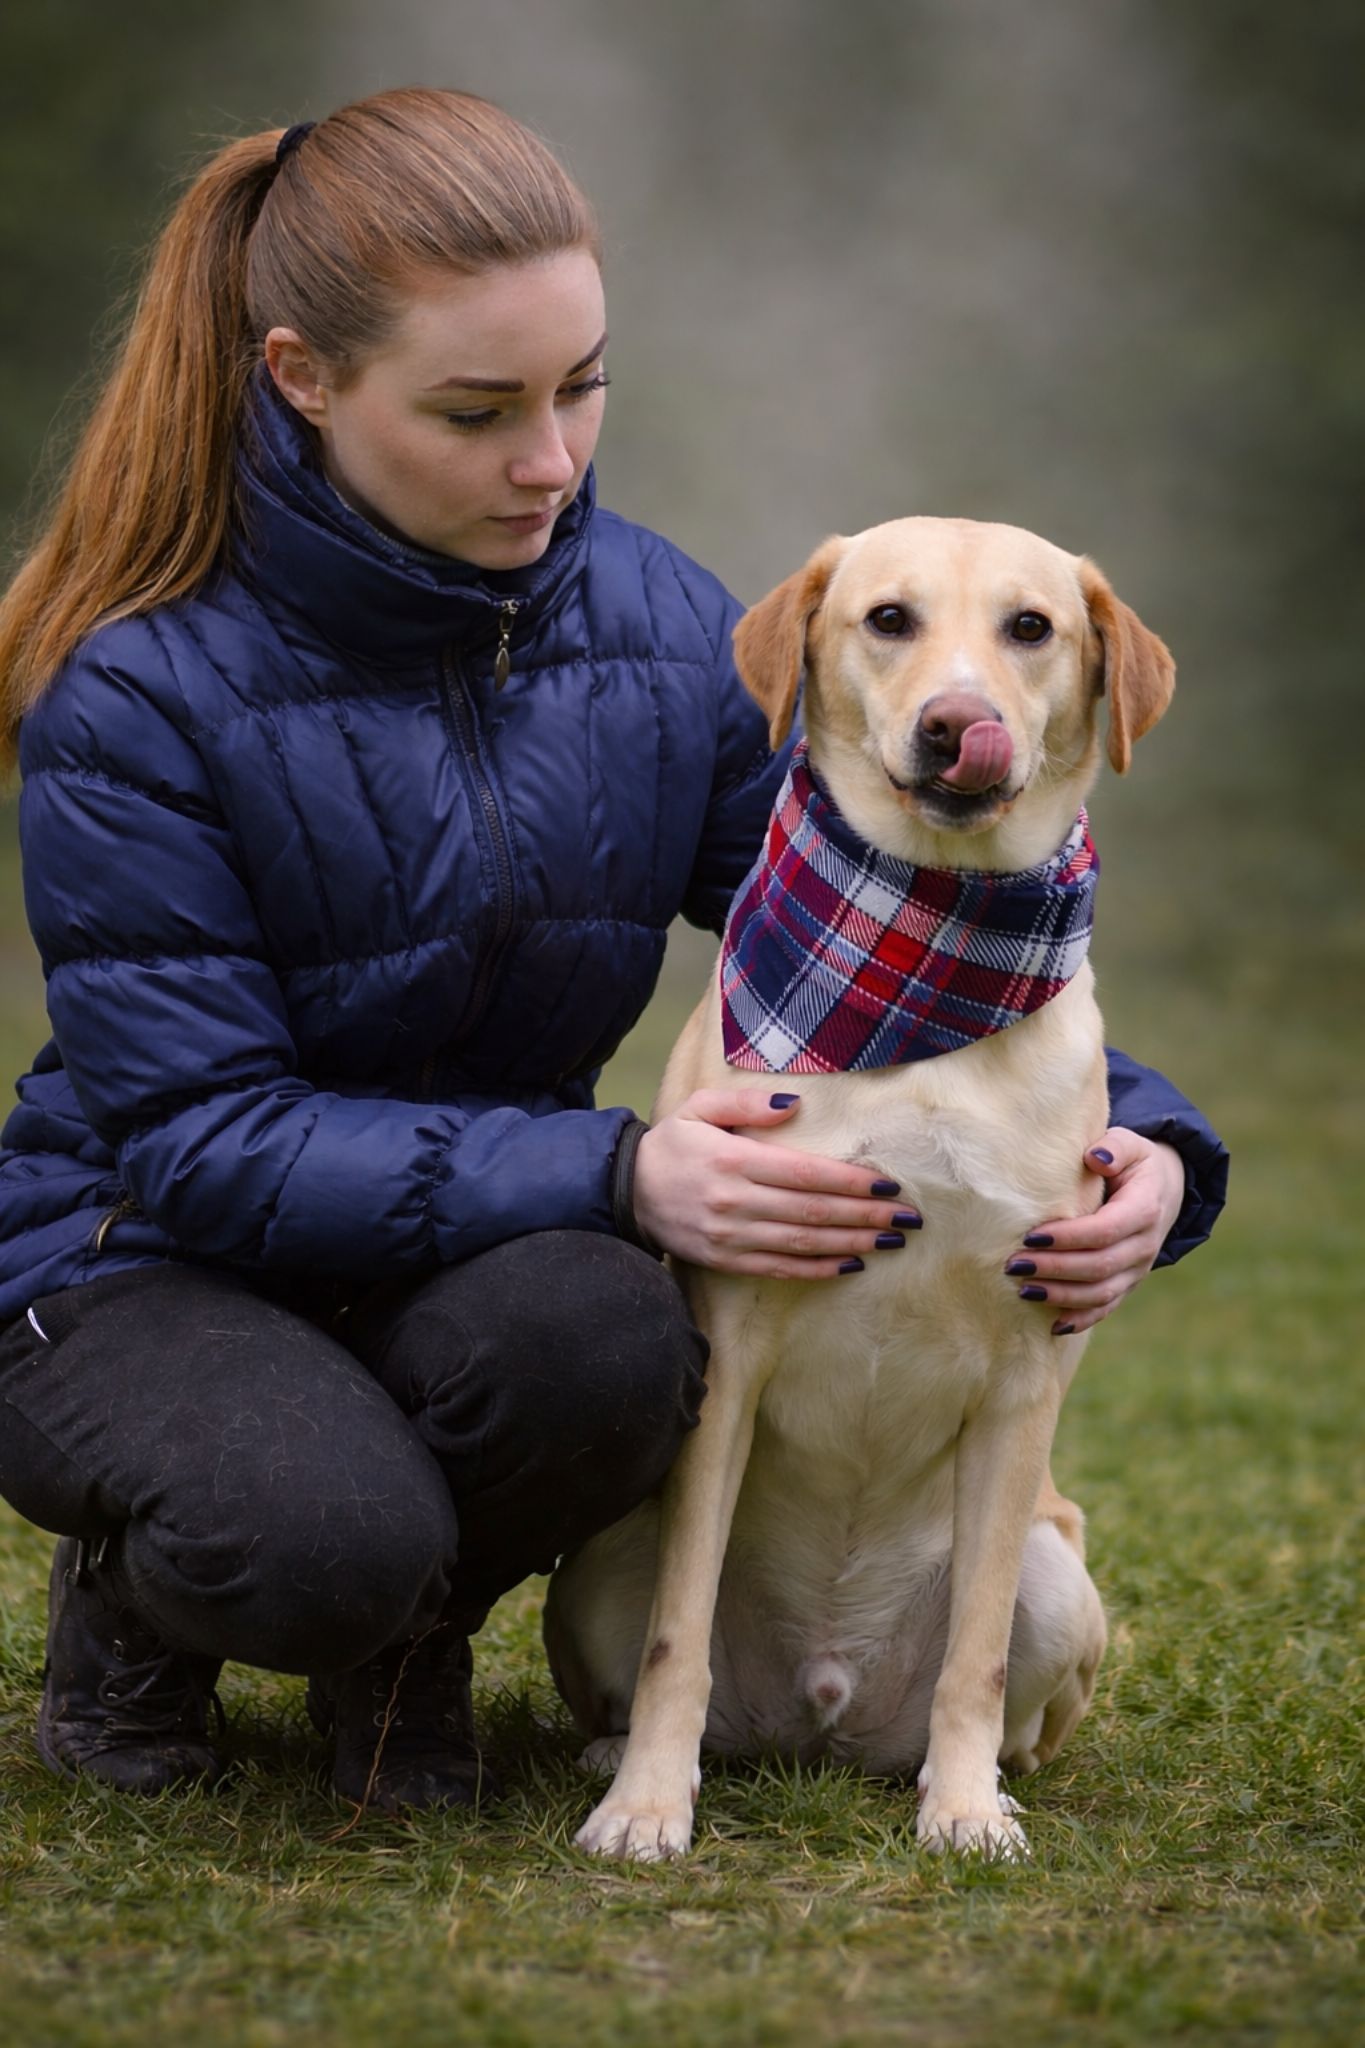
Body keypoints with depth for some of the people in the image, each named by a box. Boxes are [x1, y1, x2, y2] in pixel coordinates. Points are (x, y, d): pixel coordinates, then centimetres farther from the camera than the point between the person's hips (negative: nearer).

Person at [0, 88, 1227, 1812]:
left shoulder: (661, 632, -5)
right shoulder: (138, 695, -19)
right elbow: (201, 1136, -22)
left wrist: (1134, 1140, -22)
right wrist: (613, 1177, -34)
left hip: (490, 1258, 4)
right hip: (149, 1269, -3)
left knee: (599, 1333, -34)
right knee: (325, 1533, -37)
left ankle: (409, 1639, 0)